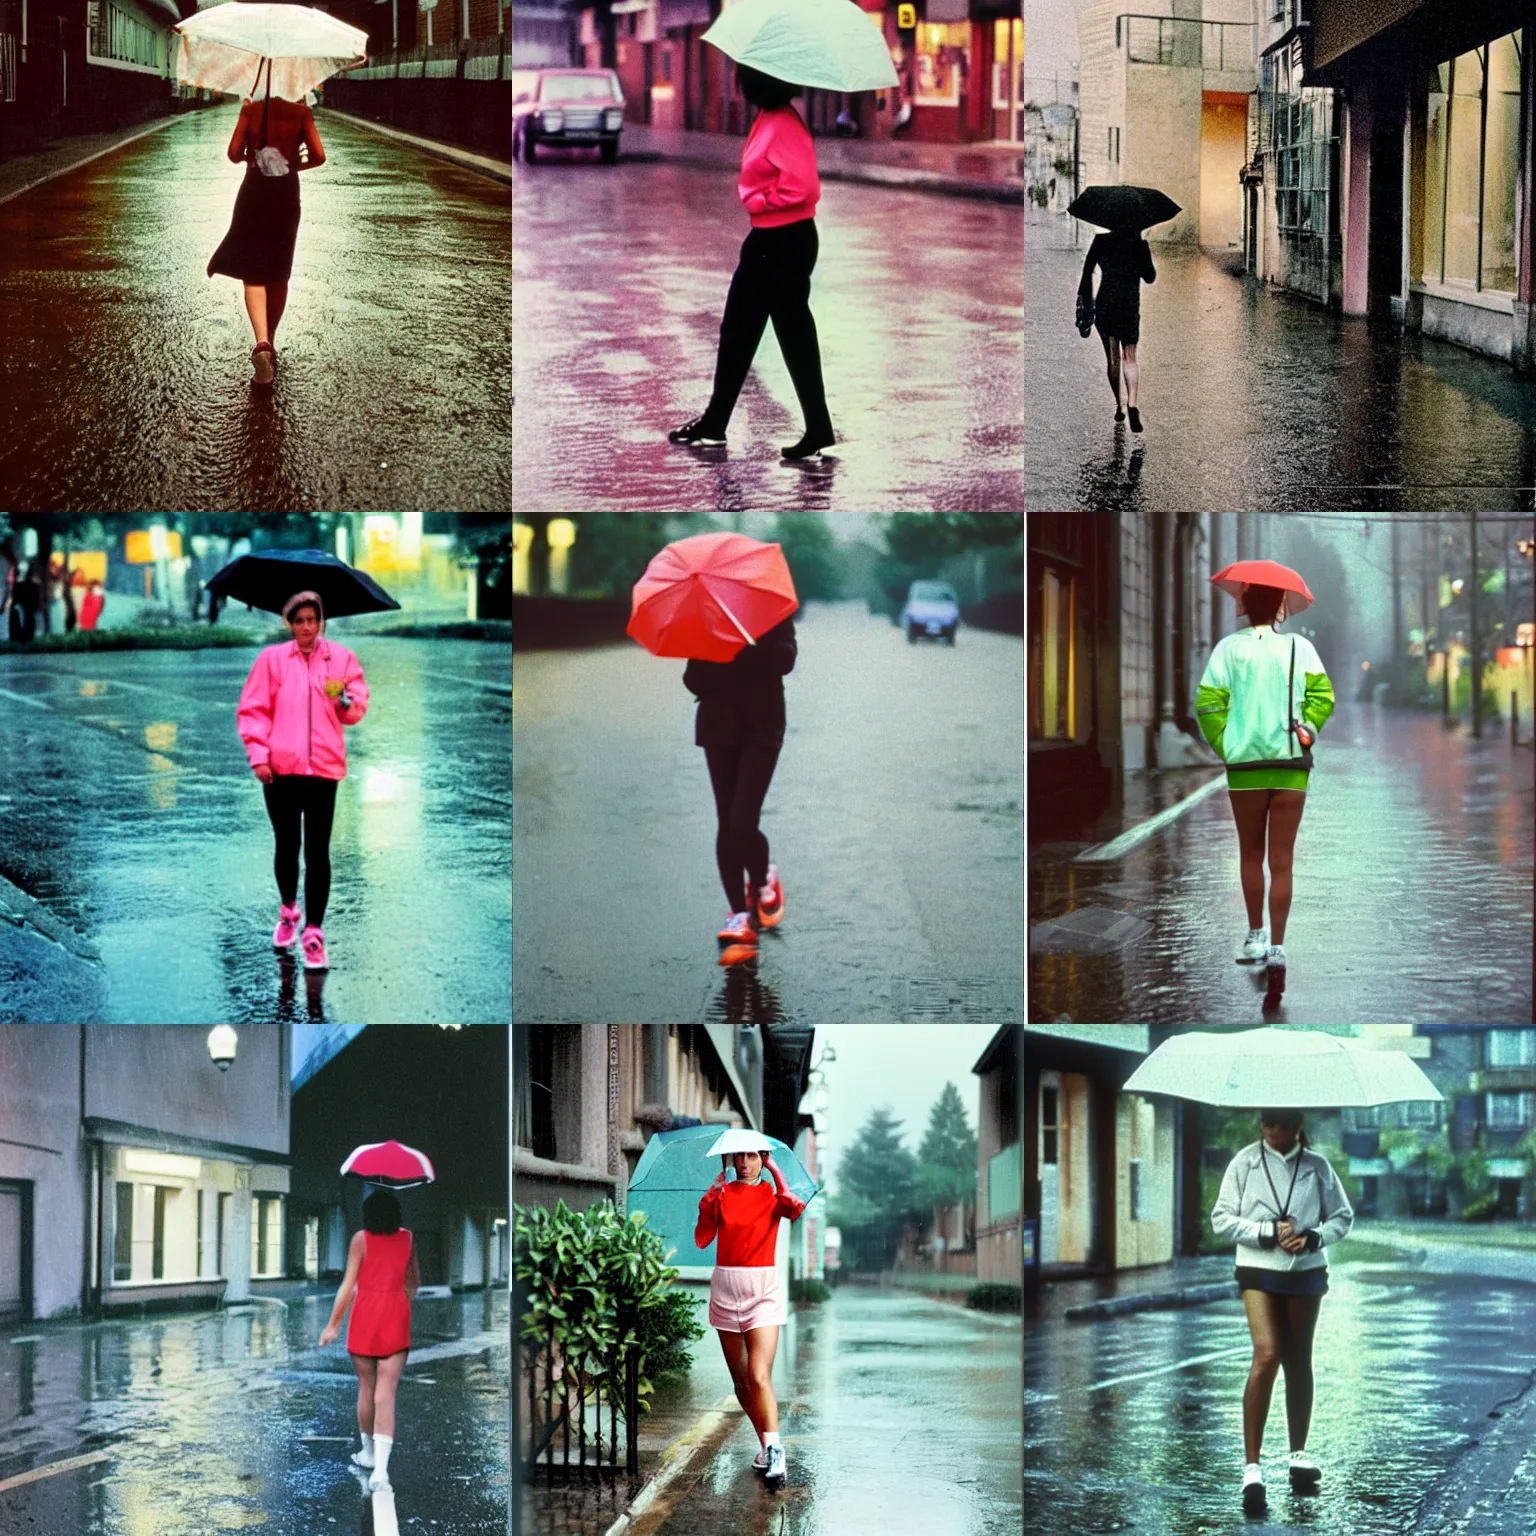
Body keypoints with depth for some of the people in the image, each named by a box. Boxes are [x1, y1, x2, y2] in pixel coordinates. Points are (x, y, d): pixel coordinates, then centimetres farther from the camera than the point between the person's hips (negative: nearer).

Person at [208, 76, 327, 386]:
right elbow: (318, 156, -9)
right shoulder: (301, 112, -3)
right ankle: (270, 341, 26)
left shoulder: (251, 109, -3)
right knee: (278, 273, 16)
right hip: (286, 195, 1)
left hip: (253, 194, -1)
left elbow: (234, 153, -6)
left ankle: (262, 343, -26)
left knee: (253, 273, -4)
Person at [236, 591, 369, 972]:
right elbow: (253, 709, 1)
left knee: (318, 851, -3)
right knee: (286, 846, 11)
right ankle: (288, 911, 35)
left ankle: (314, 933, 0)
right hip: (280, 768, 0)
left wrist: (345, 700, -16)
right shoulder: (272, 659, 2)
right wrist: (258, 754, -8)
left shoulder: (341, 658, 5)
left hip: (323, 768, 0)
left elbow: (357, 709, 7)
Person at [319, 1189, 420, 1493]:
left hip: (366, 1315, -1)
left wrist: (334, 1324, -3)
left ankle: (368, 1452, 33)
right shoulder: (407, 1238, 6)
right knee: (386, 1393, -5)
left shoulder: (362, 1239, -3)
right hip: (396, 1318, 1)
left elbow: (348, 1284, -6)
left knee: (366, 1387, 16)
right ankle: (381, 1467, -19)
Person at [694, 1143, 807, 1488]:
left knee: (759, 1376, -18)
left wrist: (775, 1171, -12)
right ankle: (767, 1444, 21)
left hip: (763, 1290, -3)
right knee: (740, 1380, 8)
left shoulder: (771, 1195, 2)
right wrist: (710, 1197, -11)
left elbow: (795, 1209, -21)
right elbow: (702, 1239, -4)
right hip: (726, 1288, 3)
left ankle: (774, 1451, -23)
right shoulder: (722, 1195, 7)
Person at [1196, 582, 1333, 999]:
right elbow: (1322, 695, -8)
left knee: (1250, 854, 19)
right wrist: (1306, 730, 4)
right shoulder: (1300, 646, 0)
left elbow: (1208, 703, -8)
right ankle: (1277, 947, -4)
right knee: (1282, 859, 3)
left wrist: (1224, 745, 1)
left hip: (1244, 765, 0)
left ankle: (1256, 935, 21)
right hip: (1291, 765, 0)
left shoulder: (1229, 647, -1)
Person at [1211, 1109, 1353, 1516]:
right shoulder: (1245, 1162, -2)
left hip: (1306, 1270, 3)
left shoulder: (1317, 1166, 3)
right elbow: (1222, 1219, -1)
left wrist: (1312, 1237, -9)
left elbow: (1343, 1216, 10)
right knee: (1267, 1355, -17)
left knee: (1299, 1361, 11)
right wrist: (1267, 1234, -14)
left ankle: (1299, 1454, 27)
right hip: (1259, 1269, -3)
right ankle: (1252, 1467, -18)